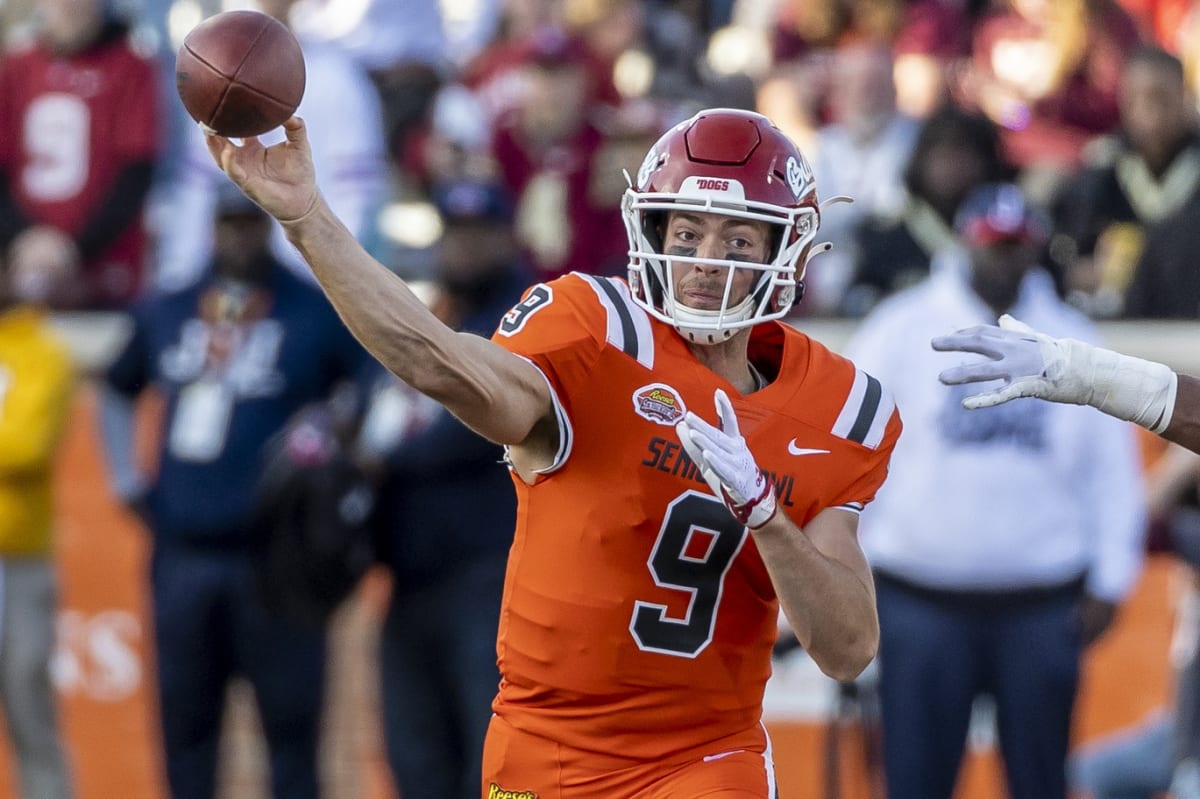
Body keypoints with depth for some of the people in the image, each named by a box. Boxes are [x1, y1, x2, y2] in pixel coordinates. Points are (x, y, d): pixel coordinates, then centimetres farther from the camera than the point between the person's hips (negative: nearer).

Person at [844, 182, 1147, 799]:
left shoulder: (1073, 343, 6)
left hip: (1043, 606, 2)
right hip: (923, 601, -2)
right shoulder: (902, 332, -1)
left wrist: (1110, 580, 4)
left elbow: (1110, 468, 9)